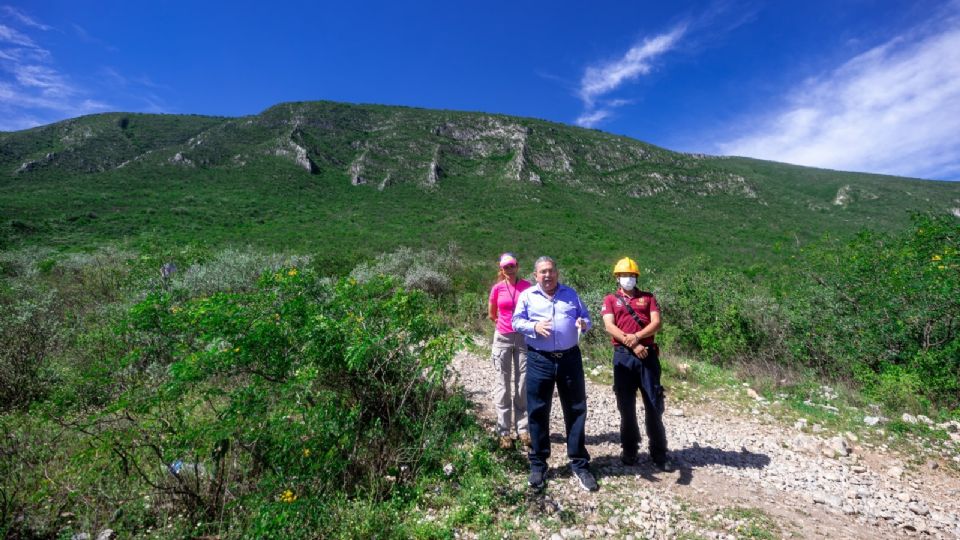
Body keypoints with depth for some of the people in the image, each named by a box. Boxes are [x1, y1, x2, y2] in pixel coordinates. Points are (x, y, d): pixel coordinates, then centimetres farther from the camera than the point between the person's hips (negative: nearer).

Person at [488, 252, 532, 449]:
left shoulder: (527, 286, -1)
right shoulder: (497, 288, 0)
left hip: (524, 338, 0)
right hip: (503, 339, 0)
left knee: (523, 385, 6)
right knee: (504, 385, 5)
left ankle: (523, 429, 18)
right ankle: (504, 432, 13)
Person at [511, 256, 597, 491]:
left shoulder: (571, 294, 12)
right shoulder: (527, 296, 4)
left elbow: (586, 317, 13)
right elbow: (516, 321, -1)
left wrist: (584, 323, -11)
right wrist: (534, 327, -20)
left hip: (570, 358, 2)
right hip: (539, 360, -2)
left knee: (576, 410, 8)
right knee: (537, 412, 5)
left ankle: (580, 464, 23)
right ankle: (538, 465, 21)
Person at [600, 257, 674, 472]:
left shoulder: (648, 297, 12)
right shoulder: (610, 300, 8)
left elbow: (656, 323, -1)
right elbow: (609, 326, -5)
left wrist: (637, 336, -16)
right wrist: (631, 344, -15)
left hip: (648, 354, 1)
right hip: (623, 356, -1)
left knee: (654, 404, 4)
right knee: (626, 405, 7)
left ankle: (659, 453, 17)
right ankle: (629, 450, 22)